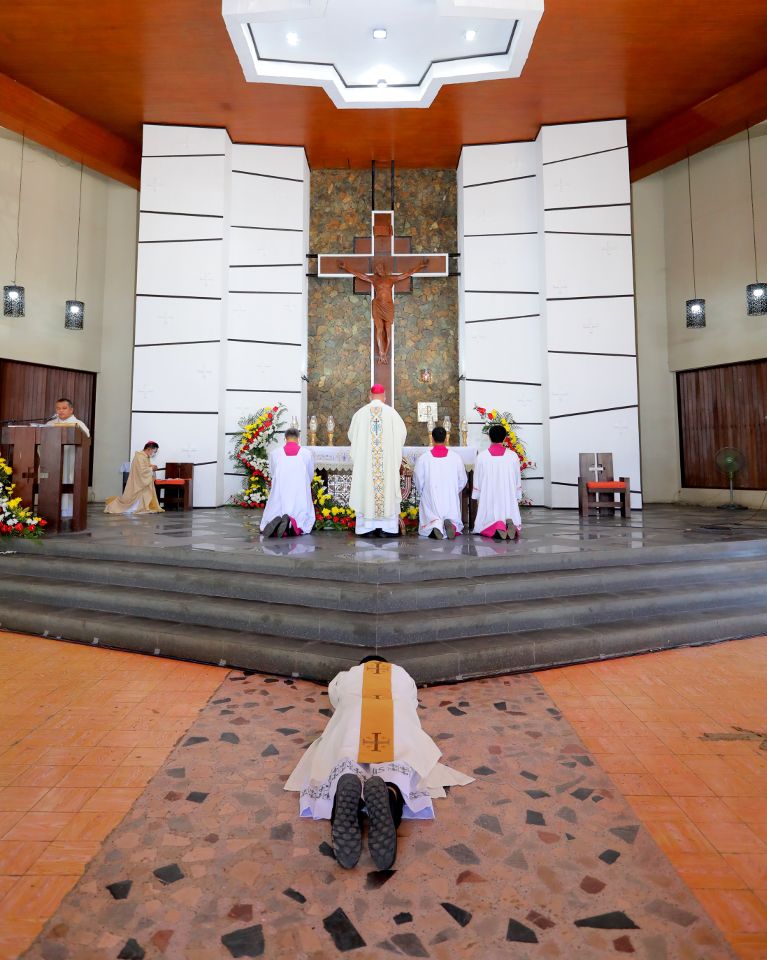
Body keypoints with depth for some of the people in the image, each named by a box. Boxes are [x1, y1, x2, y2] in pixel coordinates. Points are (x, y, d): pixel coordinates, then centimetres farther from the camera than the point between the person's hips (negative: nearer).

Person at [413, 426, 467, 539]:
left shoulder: (423, 458, -6)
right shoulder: (456, 457, -4)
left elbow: (418, 480, 1)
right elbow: (463, 480, 5)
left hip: (430, 500, 0)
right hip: (451, 500, 1)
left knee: (426, 527, 11)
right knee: (455, 521, 15)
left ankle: (435, 526, -25)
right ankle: (452, 524, -22)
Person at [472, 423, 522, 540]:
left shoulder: (481, 456, -5)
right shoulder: (513, 455, -2)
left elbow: (477, 480, 2)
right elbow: (518, 479, 5)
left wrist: (476, 495, 14)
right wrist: (517, 496, 17)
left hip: (488, 497, -1)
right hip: (509, 497, 1)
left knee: (482, 526, 9)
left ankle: (495, 527, -24)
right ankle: (510, 524, -24)